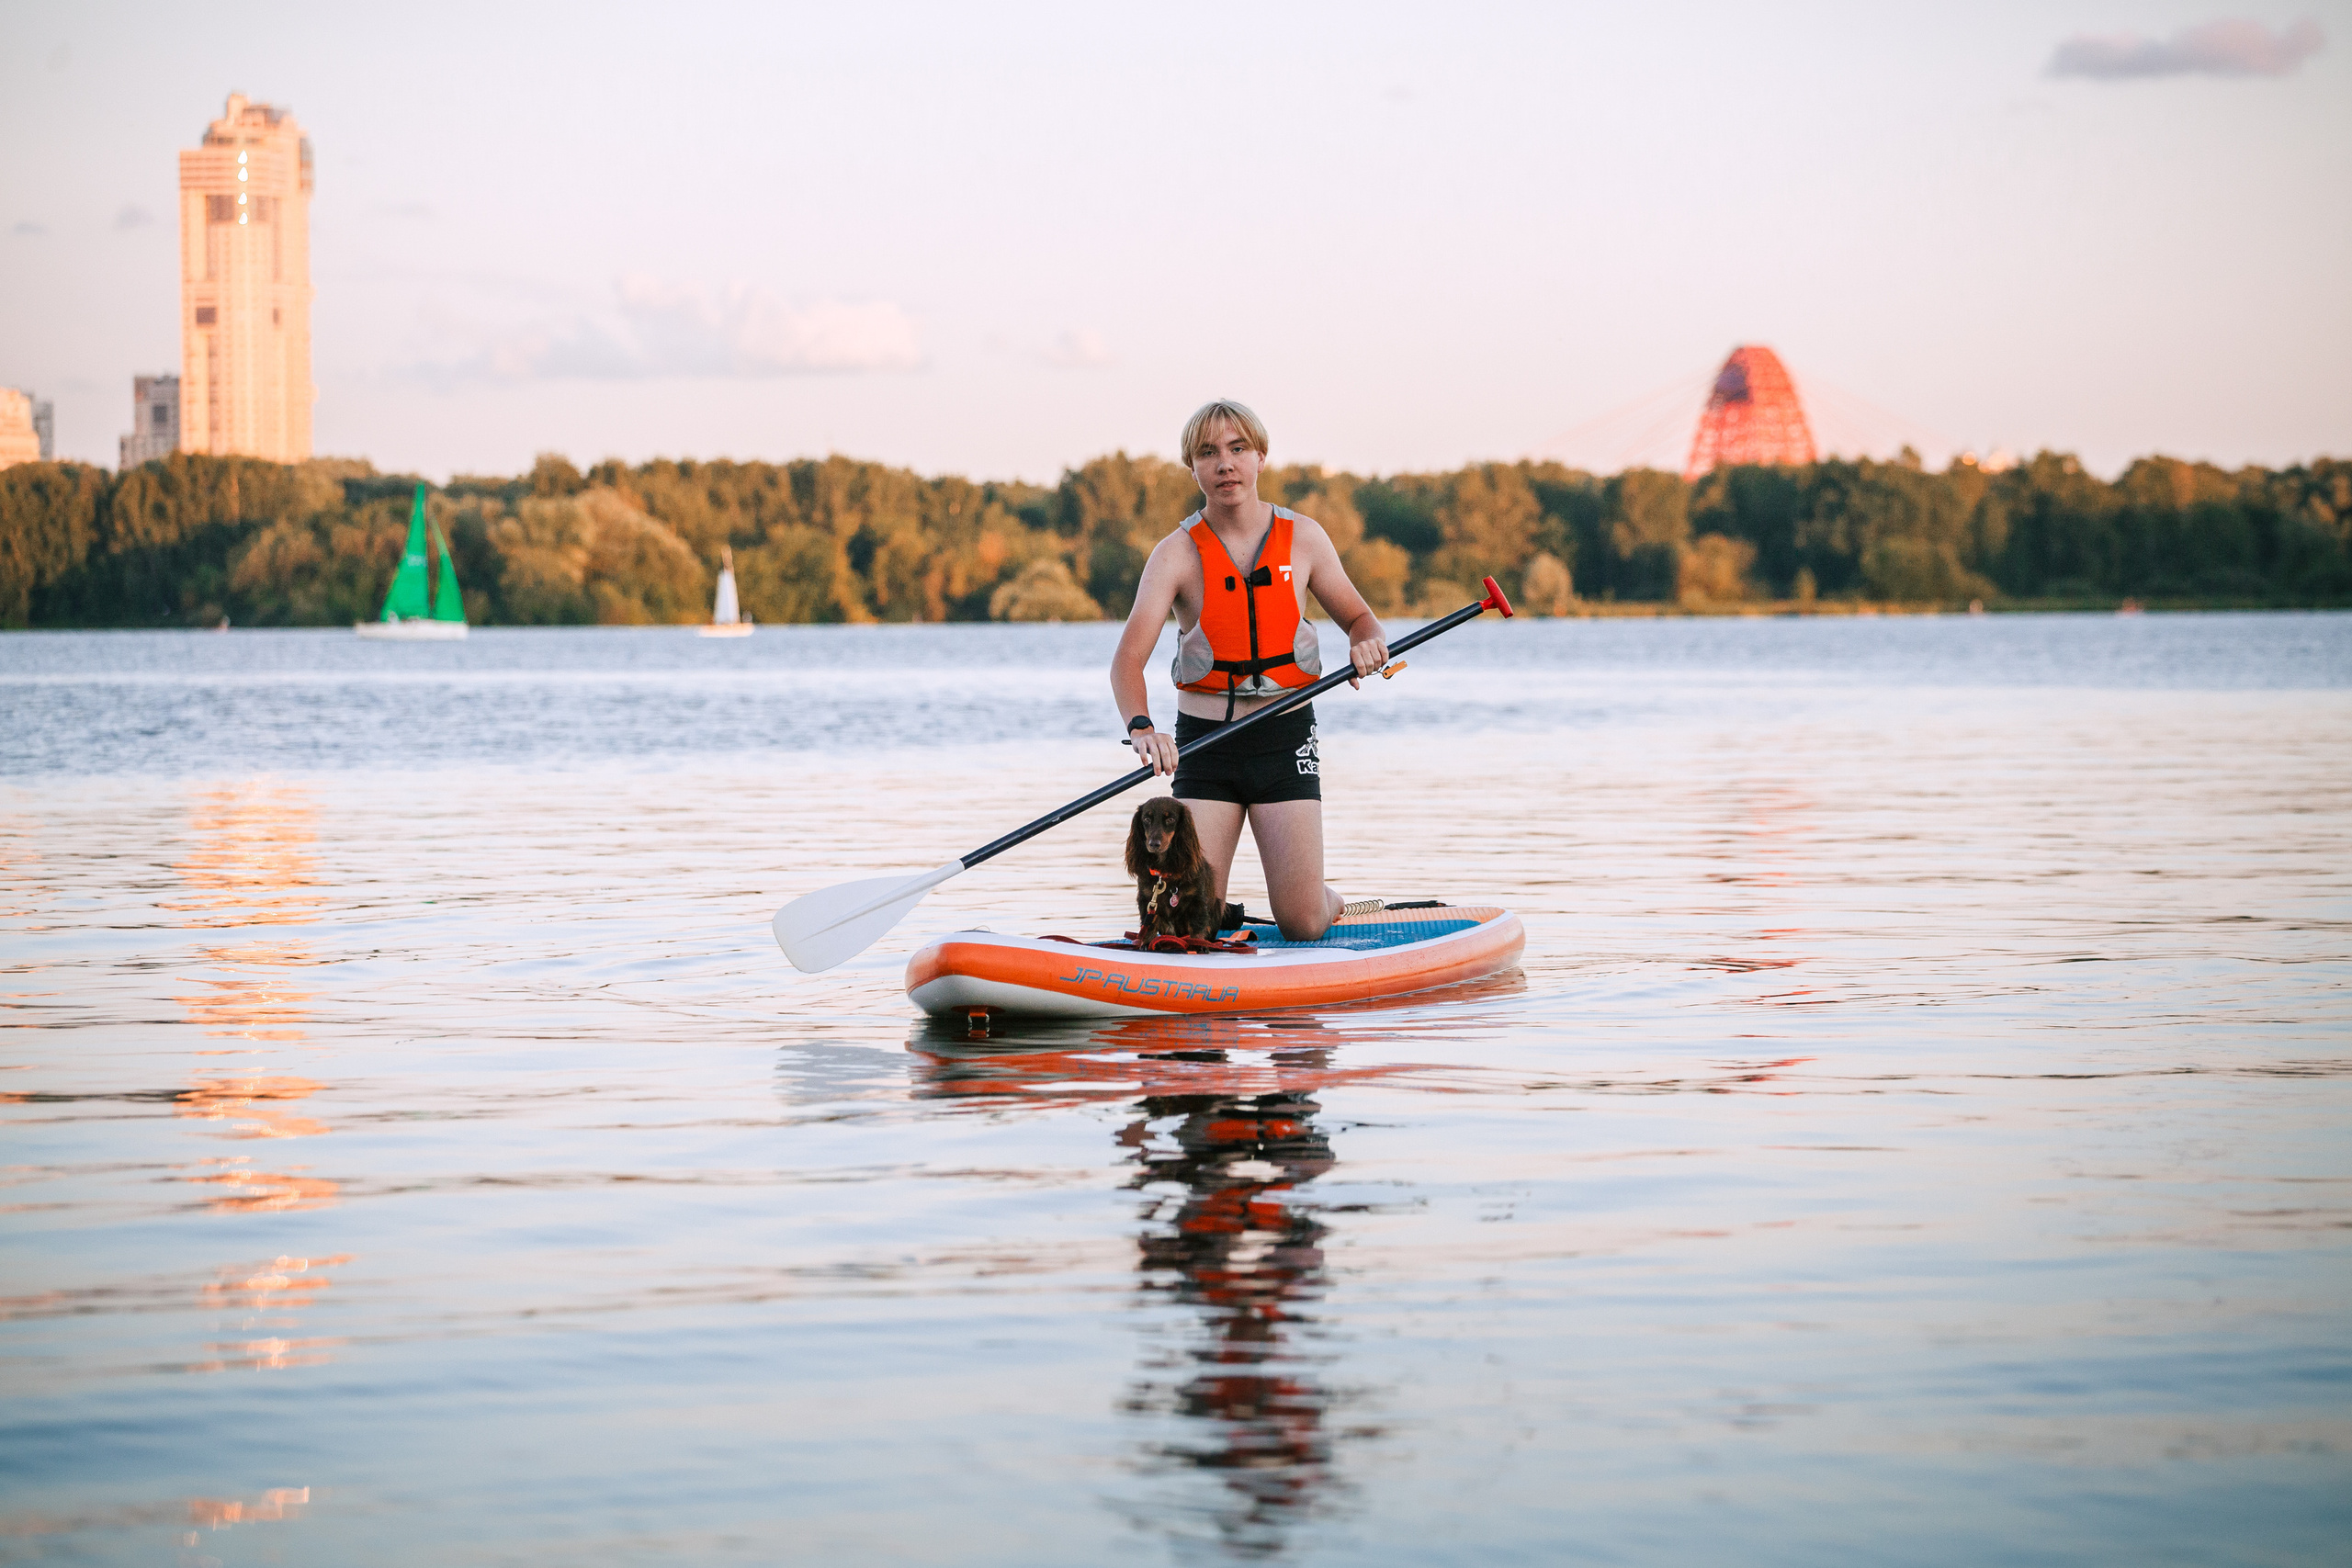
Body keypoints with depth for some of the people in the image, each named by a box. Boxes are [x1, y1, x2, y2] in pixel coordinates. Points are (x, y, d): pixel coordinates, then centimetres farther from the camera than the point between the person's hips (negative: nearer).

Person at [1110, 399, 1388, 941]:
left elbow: (1360, 619, 13)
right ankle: (1225, 913, 29)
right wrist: (1141, 728, -38)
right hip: (1203, 745, 0)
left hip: (1286, 739, 1)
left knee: (1303, 926, -6)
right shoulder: (1177, 554, -7)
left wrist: (1369, 644, -12)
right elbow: (1128, 659, -18)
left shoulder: (1303, 538, 0)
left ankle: (1328, 898, 31)